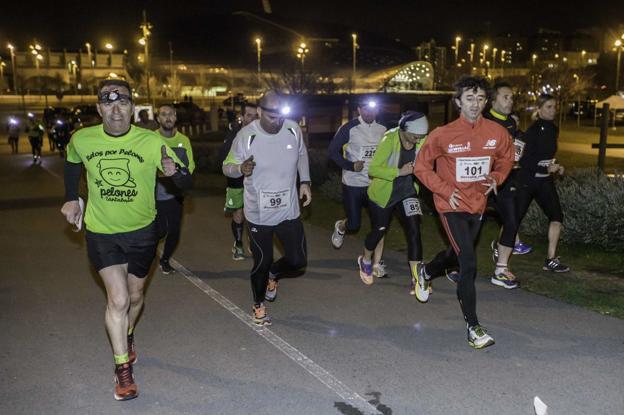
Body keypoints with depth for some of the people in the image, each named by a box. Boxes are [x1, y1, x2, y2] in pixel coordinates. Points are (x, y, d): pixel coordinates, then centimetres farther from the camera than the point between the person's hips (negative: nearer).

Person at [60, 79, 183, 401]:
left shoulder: (151, 142, -16)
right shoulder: (81, 140, -11)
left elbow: (184, 179, -13)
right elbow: (72, 164, 13)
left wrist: (174, 171, -36)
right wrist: (71, 199, 7)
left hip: (142, 231, 1)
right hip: (101, 232, 0)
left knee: (135, 296, 17)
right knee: (118, 299, -11)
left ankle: (127, 336, 50)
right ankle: (122, 368, 8)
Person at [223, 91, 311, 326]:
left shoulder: (293, 130, -6)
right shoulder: (246, 136, -16)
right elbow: (227, 167, -8)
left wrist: (305, 181, 6)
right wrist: (241, 168, -30)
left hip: (289, 211, 3)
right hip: (259, 213, -3)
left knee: (298, 260, 6)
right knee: (262, 262, 8)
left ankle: (273, 275, 41)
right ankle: (258, 304, 35)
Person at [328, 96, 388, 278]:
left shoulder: (383, 130, 4)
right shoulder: (349, 128, -9)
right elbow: (332, 151, -7)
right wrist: (351, 166, -18)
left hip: (376, 183, 3)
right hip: (353, 184, -3)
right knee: (354, 224, 5)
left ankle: (377, 263, 3)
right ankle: (340, 227, 42)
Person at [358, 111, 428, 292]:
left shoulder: (422, 141, -14)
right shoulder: (389, 140, -27)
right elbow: (372, 169, -29)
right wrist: (399, 172, -38)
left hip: (408, 192, 3)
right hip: (383, 194, -3)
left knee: (414, 230, -12)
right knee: (379, 231, 13)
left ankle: (417, 278, -7)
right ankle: (365, 260, 44)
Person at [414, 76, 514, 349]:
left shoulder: (497, 133, -5)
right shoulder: (443, 135, -15)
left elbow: (506, 158, 15)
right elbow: (422, 166, -5)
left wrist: (496, 178, -3)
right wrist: (446, 191, -13)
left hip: (478, 205, 5)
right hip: (452, 207, -5)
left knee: (456, 254, 24)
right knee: (469, 264, -13)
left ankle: (425, 273, 56)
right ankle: (473, 327, -3)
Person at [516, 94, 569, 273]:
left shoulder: (553, 129, 7)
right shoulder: (533, 130, -15)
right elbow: (524, 160, -18)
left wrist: (556, 166, 4)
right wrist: (547, 168, -22)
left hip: (545, 180, 6)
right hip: (527, 180, -6)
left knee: (557, 216, -4)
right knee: (515, 217, 3)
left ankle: (551, 260, 3)